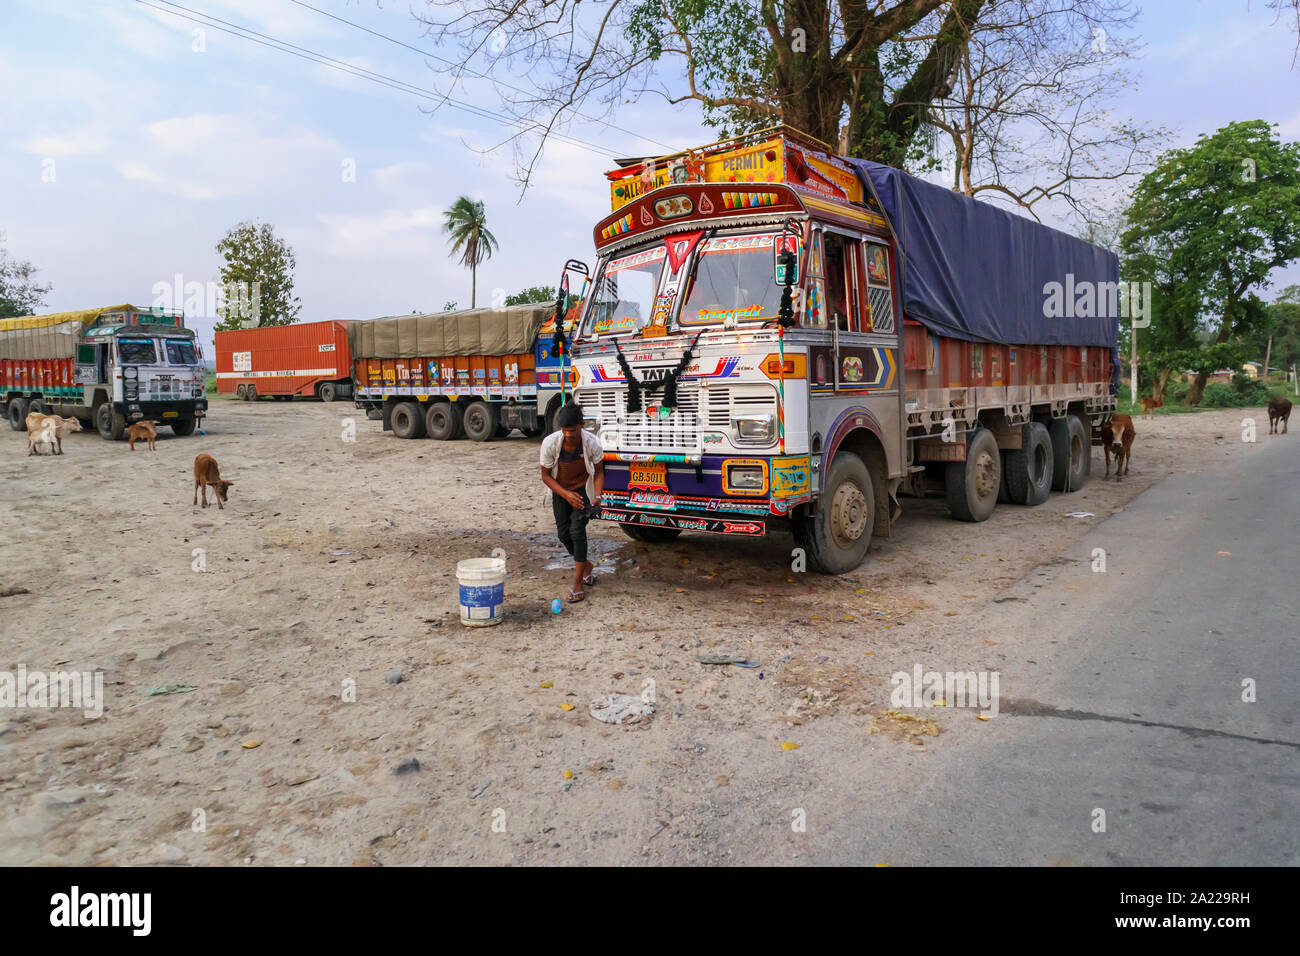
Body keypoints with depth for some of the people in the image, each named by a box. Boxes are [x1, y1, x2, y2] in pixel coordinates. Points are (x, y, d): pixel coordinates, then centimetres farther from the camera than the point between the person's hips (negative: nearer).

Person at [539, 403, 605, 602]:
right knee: (563, 533, 3)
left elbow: (598, 472, -9)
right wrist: (566, 495, -26)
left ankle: (578, 582, -8)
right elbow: (546, 476, -14)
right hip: (560, 489, 2)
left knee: (577, 530, -16)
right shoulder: (550, 443, -25)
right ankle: (585, 564, 32)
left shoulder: (592, 443, -25)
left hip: (583, 488, -2)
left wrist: (597, 497, -24)